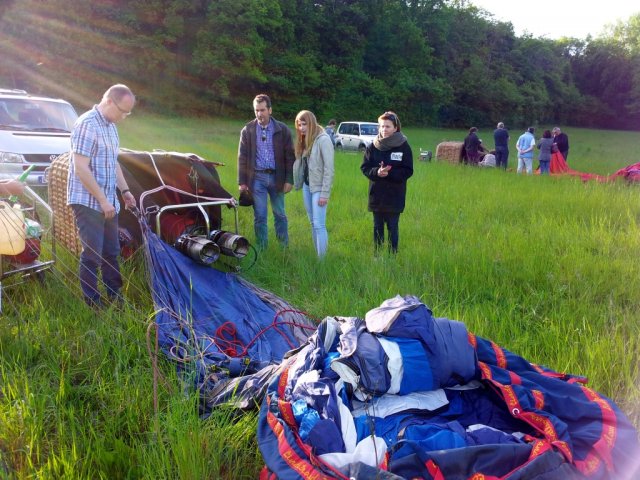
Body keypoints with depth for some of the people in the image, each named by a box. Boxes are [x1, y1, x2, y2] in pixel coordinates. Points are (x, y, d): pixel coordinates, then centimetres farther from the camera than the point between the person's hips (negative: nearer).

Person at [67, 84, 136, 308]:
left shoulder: (111, 126, 11)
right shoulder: (87, 124, -17)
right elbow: (81, 168, -21)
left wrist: (124, 190, 15)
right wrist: (103, 200, -19)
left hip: (108, 203, 9)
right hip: (88, 202, -8)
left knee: (111, 253, 14)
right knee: (92, 256, -2)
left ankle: (115, 297, 24)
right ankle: (92, 304, 9)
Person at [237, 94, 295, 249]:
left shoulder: (282, 129, -1)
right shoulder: (248, 130, 1)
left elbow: (289, 156, 0)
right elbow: (242, 157, 2)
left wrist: (289, 180, -5)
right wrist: (242, 182, -2)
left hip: (276, 177, 0)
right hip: (257, 178, 0)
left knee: (280, 214, 10)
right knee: (259, 215, 5)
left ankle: (285, 246, 23)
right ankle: (261, 248, 16)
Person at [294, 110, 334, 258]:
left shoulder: (323, 139, -14)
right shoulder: (305, 140, 11)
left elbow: (329, 169, -17)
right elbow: (302, 164, 11)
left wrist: (324, 193, -18)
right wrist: (298, 182, 0)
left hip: (318, 187, -8)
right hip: (307, 186, 8)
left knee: (319, 225, -9)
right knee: (313, 223, 12)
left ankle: (322, 259, -4)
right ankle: (316, 255, 20)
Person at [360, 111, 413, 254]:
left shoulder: (403, 146, -7)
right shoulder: (373, 146, 0)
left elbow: (408, 171, -8)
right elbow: (365, 167, 1)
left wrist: (389, 173, -22)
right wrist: (377, 172, -19)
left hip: (395, 196, -3)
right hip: (376, 195, 3)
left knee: (392, 228, 5)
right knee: (377, 228, 13)